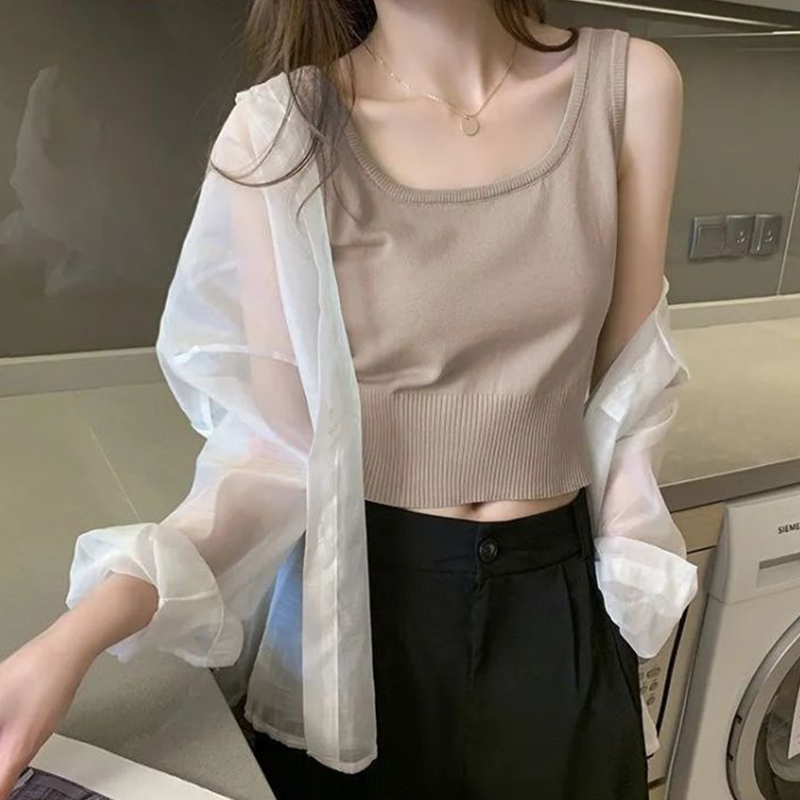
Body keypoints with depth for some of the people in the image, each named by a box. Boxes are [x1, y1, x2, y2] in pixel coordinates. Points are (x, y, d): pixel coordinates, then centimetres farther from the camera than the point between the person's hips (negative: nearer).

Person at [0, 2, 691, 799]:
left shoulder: (632, 84, -7)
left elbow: (623, 392, 0)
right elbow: (286, 447, -12)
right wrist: (83, 630, -25)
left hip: (555, 600, 3)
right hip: (360, 597, -1)